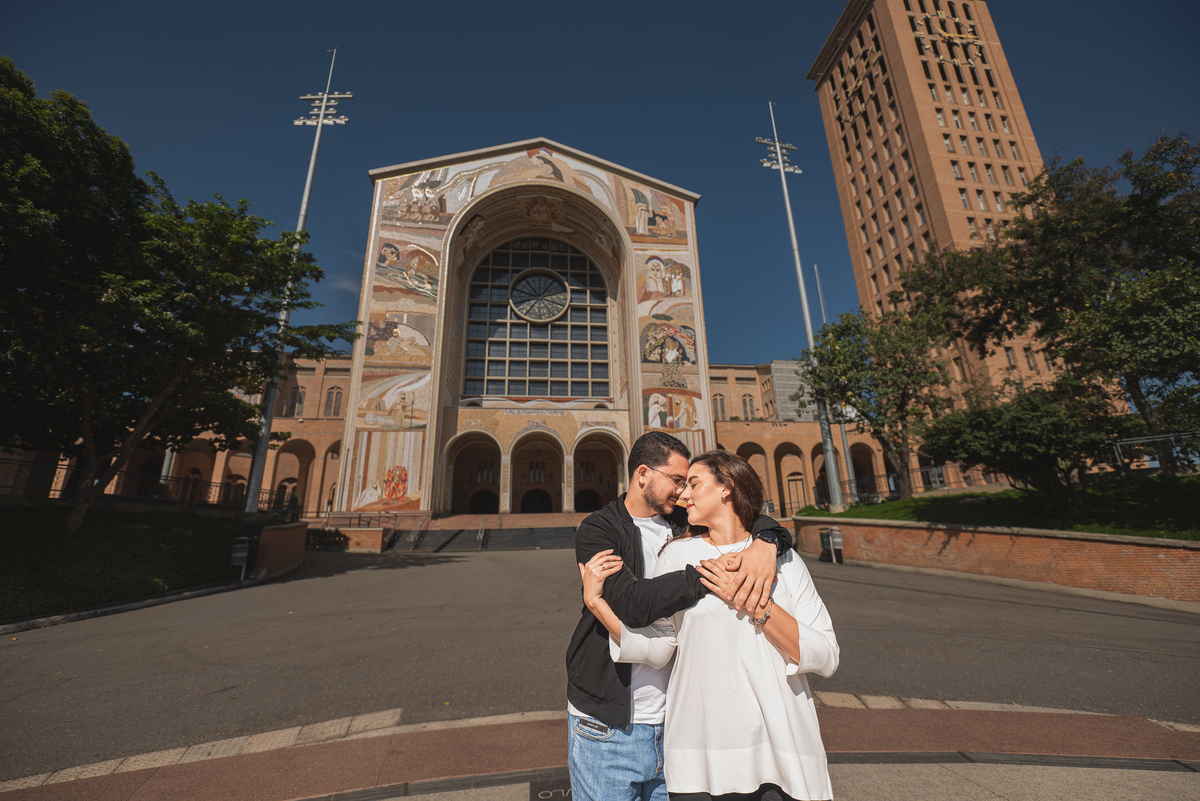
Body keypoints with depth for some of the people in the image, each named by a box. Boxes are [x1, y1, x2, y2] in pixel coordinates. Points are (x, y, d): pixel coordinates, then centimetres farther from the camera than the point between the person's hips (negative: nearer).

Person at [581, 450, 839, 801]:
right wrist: (596, 602, -13)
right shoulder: (678, 554, -1)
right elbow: (655, 649, -3)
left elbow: (826, 658, -7)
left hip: (783, 756, 1)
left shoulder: (782, 559, 0)